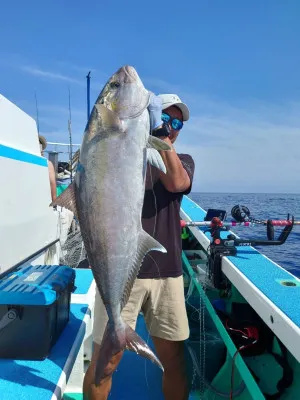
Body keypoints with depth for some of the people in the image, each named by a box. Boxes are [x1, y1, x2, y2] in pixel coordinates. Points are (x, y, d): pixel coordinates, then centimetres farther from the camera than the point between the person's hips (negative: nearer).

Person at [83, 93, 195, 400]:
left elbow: (176, 182, -11)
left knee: (174, 360, 12)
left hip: (167, 273, 3)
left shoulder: (183, 161, 13)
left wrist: (161, 132, -21)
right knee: (104, 361, 5)